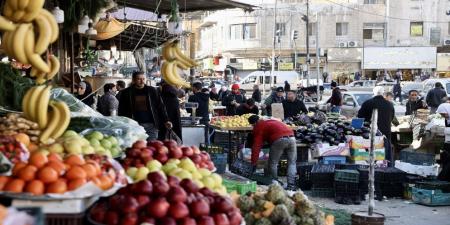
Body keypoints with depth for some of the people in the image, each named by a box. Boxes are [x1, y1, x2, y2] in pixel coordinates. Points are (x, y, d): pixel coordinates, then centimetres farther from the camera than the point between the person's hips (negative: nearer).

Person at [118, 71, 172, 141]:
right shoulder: (126, 93, 5)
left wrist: (166, 120, -1)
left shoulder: (152, 91, 7)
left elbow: (160, 107, 8)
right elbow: (121, 111, 7)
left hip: (151, 125, 1)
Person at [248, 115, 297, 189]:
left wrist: (253, 162, 8)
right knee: (292, 163, 14)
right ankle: (291, 186, 10)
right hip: (291, 138, 6)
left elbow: (256, 146, 8)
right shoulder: (271, 121, 34)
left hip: (279, 140, -6)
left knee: (273, 163, 11)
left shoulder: (258, 127, 14)